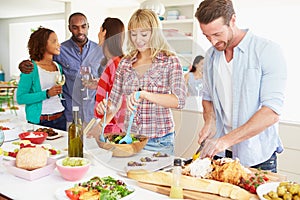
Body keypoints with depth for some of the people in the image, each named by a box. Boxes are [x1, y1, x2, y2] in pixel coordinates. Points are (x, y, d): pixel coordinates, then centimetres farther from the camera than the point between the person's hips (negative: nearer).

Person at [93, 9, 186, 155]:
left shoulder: (170, 61, -7)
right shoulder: (125, 63, 5)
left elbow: (179, 100, -20)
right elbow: (114, 99, 11)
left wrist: (144, 94, -32)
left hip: (159, 141, -3)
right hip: (129, 137, 4)